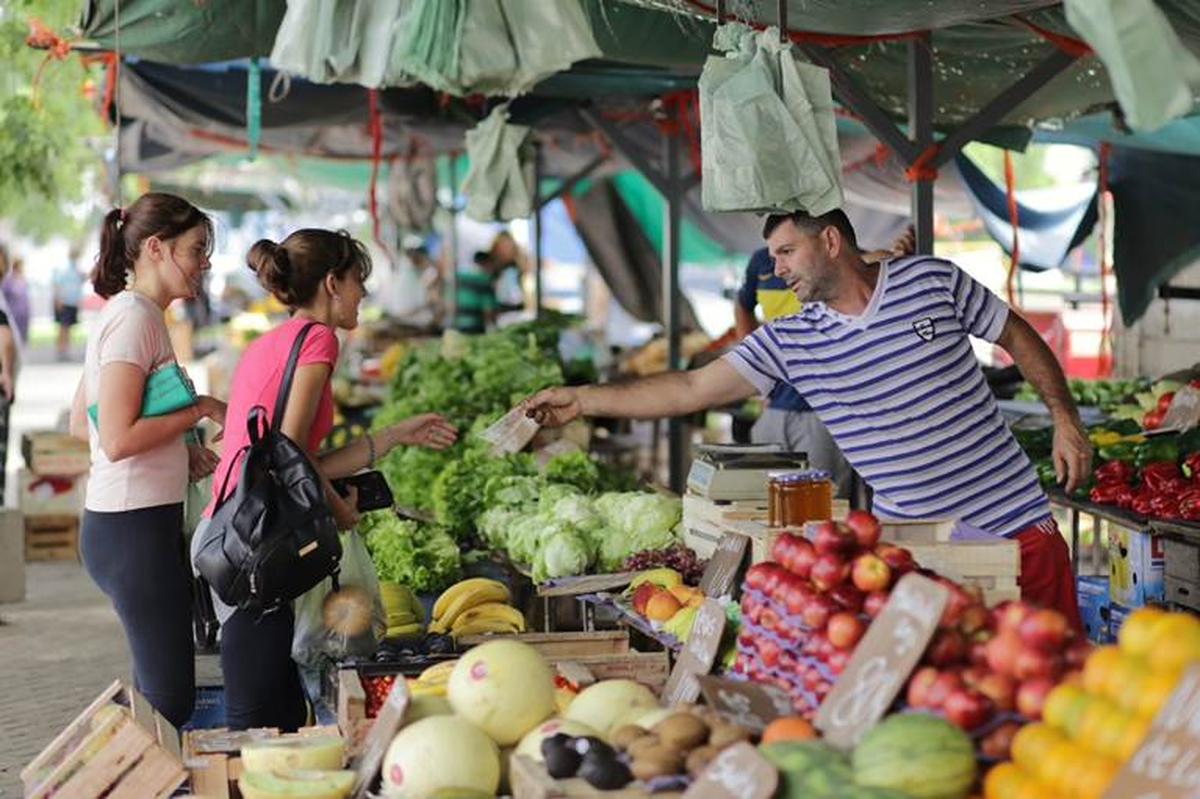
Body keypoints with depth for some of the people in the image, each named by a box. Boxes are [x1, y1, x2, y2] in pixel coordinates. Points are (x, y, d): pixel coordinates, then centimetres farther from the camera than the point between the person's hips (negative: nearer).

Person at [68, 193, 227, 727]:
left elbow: (80, 423, 21)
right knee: (170, 699, -6)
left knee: (156, 691, 15)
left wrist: (181, 452, 13)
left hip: (137, 523, 10)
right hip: (134, 526, -10)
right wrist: (201, 409, -12)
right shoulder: (135, 318, -15)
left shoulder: (126, 314, 15)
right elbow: (119, 439, -23)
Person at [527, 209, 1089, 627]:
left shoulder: (932, 281, -2)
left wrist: (1065, 416, 1)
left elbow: (1018, 338, 10)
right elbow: (693, 390, -4)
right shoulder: (789, 341, 0)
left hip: (1016, 524, -1)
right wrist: (582, 400, -8)